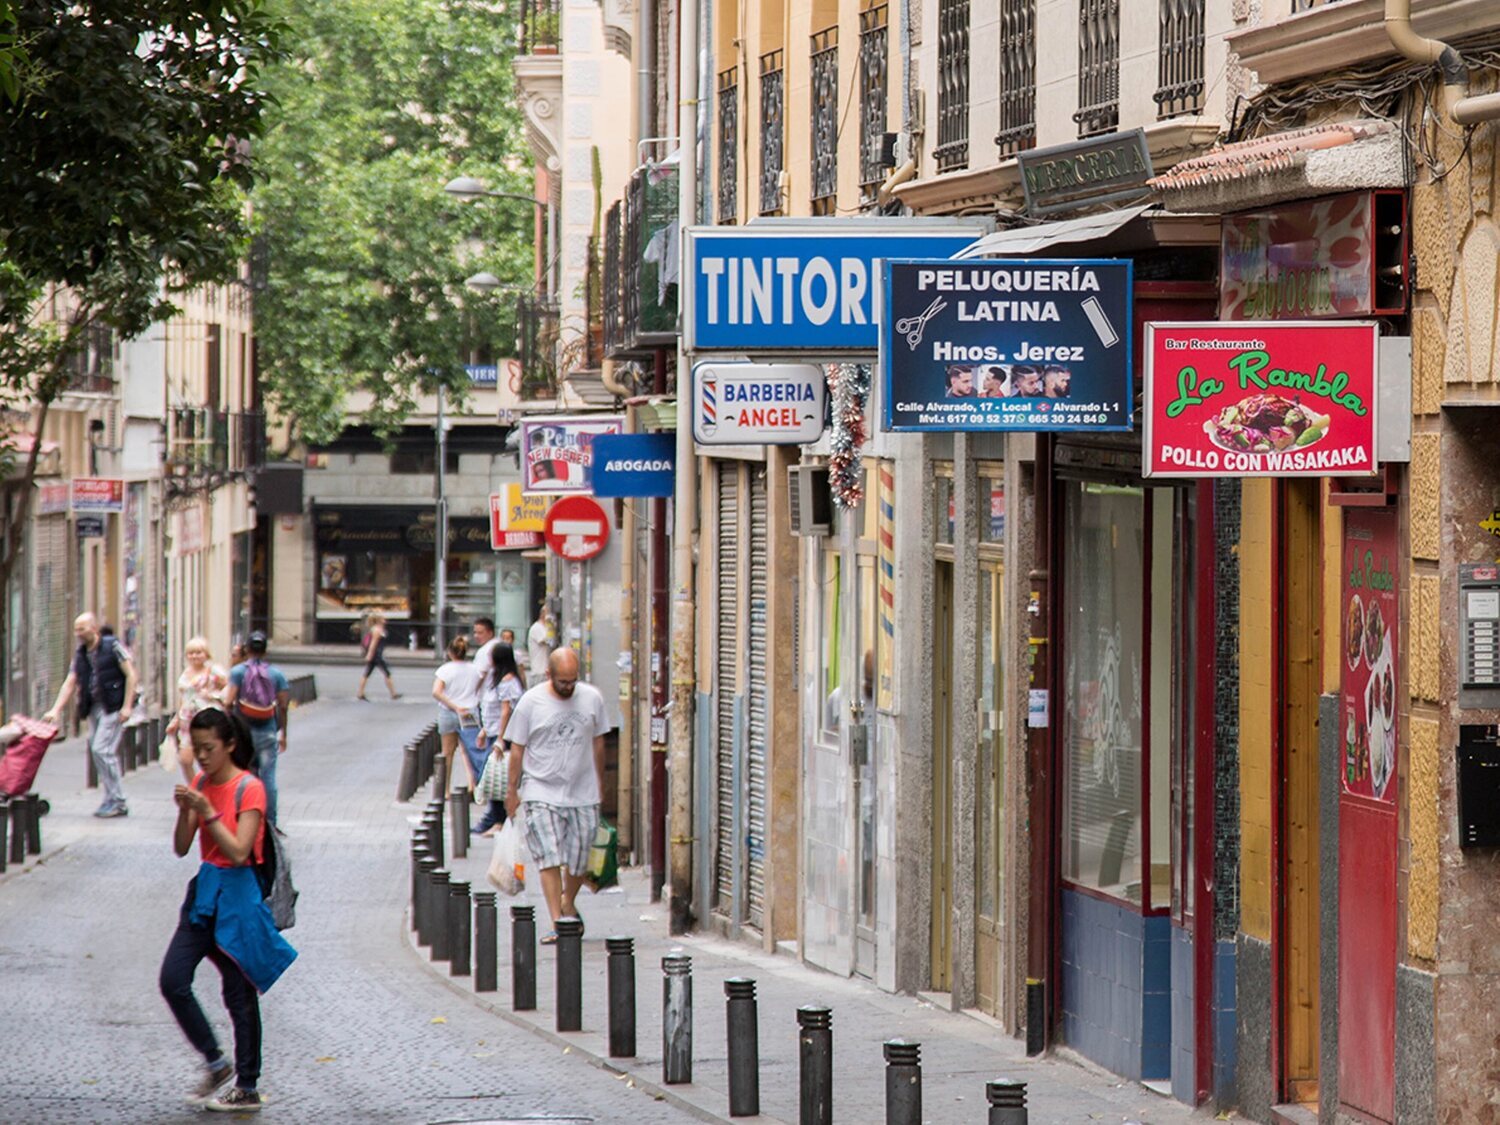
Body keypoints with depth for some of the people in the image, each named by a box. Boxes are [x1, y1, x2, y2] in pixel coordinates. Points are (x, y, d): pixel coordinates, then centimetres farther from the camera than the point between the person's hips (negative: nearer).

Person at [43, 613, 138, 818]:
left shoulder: (113, 646, -7)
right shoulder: (80, 653, 11)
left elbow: (131, 674, -9)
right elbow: (70, 683, 12)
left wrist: (126, 706, -15)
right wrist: (55, 710, 3)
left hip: (113, 706, -7)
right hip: (94, 707, 7)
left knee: (101, 749, -15)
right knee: (98, 752, 6)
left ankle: (116, 800, -7)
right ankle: (114, 802, 14)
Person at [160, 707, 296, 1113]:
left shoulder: (249, 789, -12)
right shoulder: (200, 786, 6)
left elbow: (238, 852, -19)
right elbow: (181, 848, 2)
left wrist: (208, 812, -25)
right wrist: (185, 812, -14)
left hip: (237, 895, -6)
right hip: (204, 890, 6)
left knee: (239, 995, 1)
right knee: (172, 981, -3)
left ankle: (247, 1088, 10)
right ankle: (216, 1064, 11)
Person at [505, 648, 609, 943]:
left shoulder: (592, 698, 2)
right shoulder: (531, 702, -6)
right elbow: (517, 749, 1)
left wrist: (600, 784, 18)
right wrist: (513, 791, 3)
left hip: (583, 794, 3)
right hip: (542, 793, -2)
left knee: (579, 860, 7)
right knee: (549, 859, -11)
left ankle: (568, 904, 34)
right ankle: (556, 922, -10)